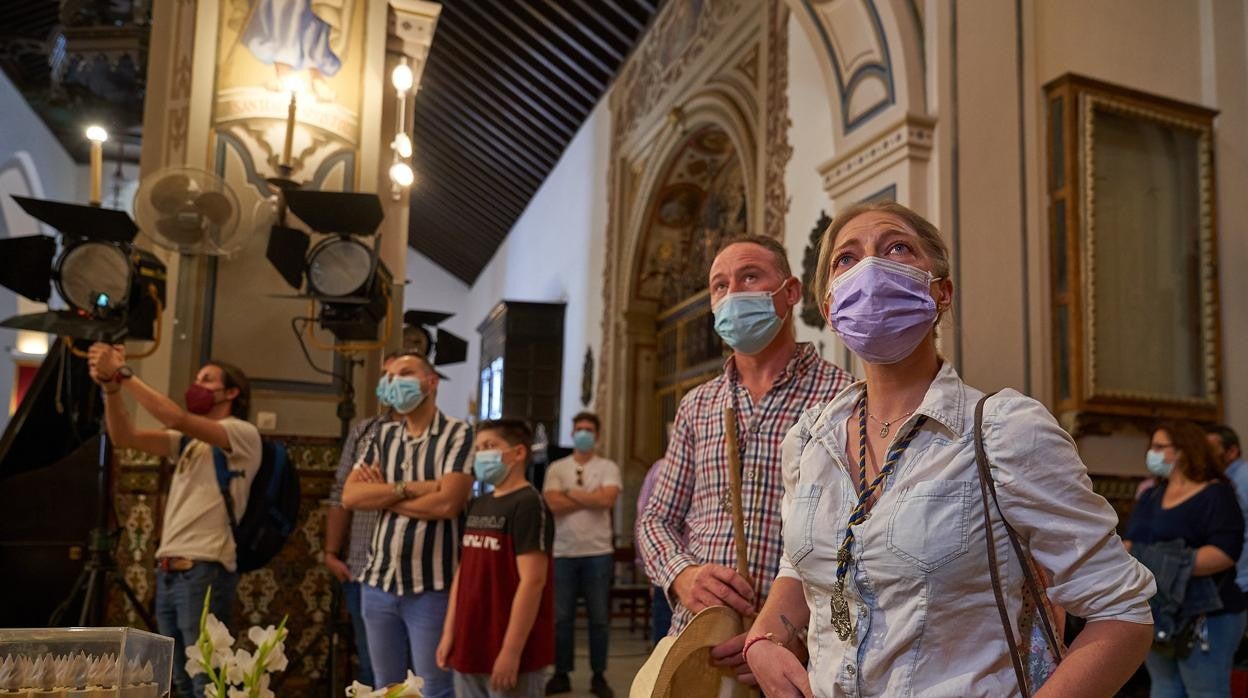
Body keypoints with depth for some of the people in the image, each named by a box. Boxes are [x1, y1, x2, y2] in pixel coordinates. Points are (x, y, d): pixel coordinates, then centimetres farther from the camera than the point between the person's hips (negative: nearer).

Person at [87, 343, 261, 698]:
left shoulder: (243, 433, -4)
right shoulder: (188, 441, 19)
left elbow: (176, 418, -18)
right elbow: (124, 437, 7)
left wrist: (124, 373, -15)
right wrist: (110, 385, -7)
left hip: (204, 572, -7)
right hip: (168, 572, 7)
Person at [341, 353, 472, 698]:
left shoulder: (458, 434, -8)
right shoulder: (383, 436, 10)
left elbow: (447, 503, -20)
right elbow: (350, 496, 0)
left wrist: (382, 494, -6)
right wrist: (408, 488, -14)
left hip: (431, 587, -6)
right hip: (378, 583, 6)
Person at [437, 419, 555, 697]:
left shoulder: (528, 505, -13)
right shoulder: (477, 505, 12)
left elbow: (532, 581, -19)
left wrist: (511, 650, -21)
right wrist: (449, 633, 12)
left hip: (509, 653, -8)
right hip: (469, 649, 8)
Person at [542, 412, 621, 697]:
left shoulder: (608, 467, 3)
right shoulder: (557, 468, 6)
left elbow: (607, 500, -15)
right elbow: (554, 503, -9)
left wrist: (572, 493, -7)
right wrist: (592, 497, -8)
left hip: (598, 552, -1)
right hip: (564, 552, 1)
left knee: (599, 618, 5)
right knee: (561, 617, 7)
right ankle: (561, 675, 18)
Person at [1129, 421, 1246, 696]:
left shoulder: (1215, 494, -9)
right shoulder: (1150, 497, 15)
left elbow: (1225, 552, -20)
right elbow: (1132, 542, 15)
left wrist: (1172, 567, -27)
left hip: (1205, 615, -7)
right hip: (1156, 614, 7)